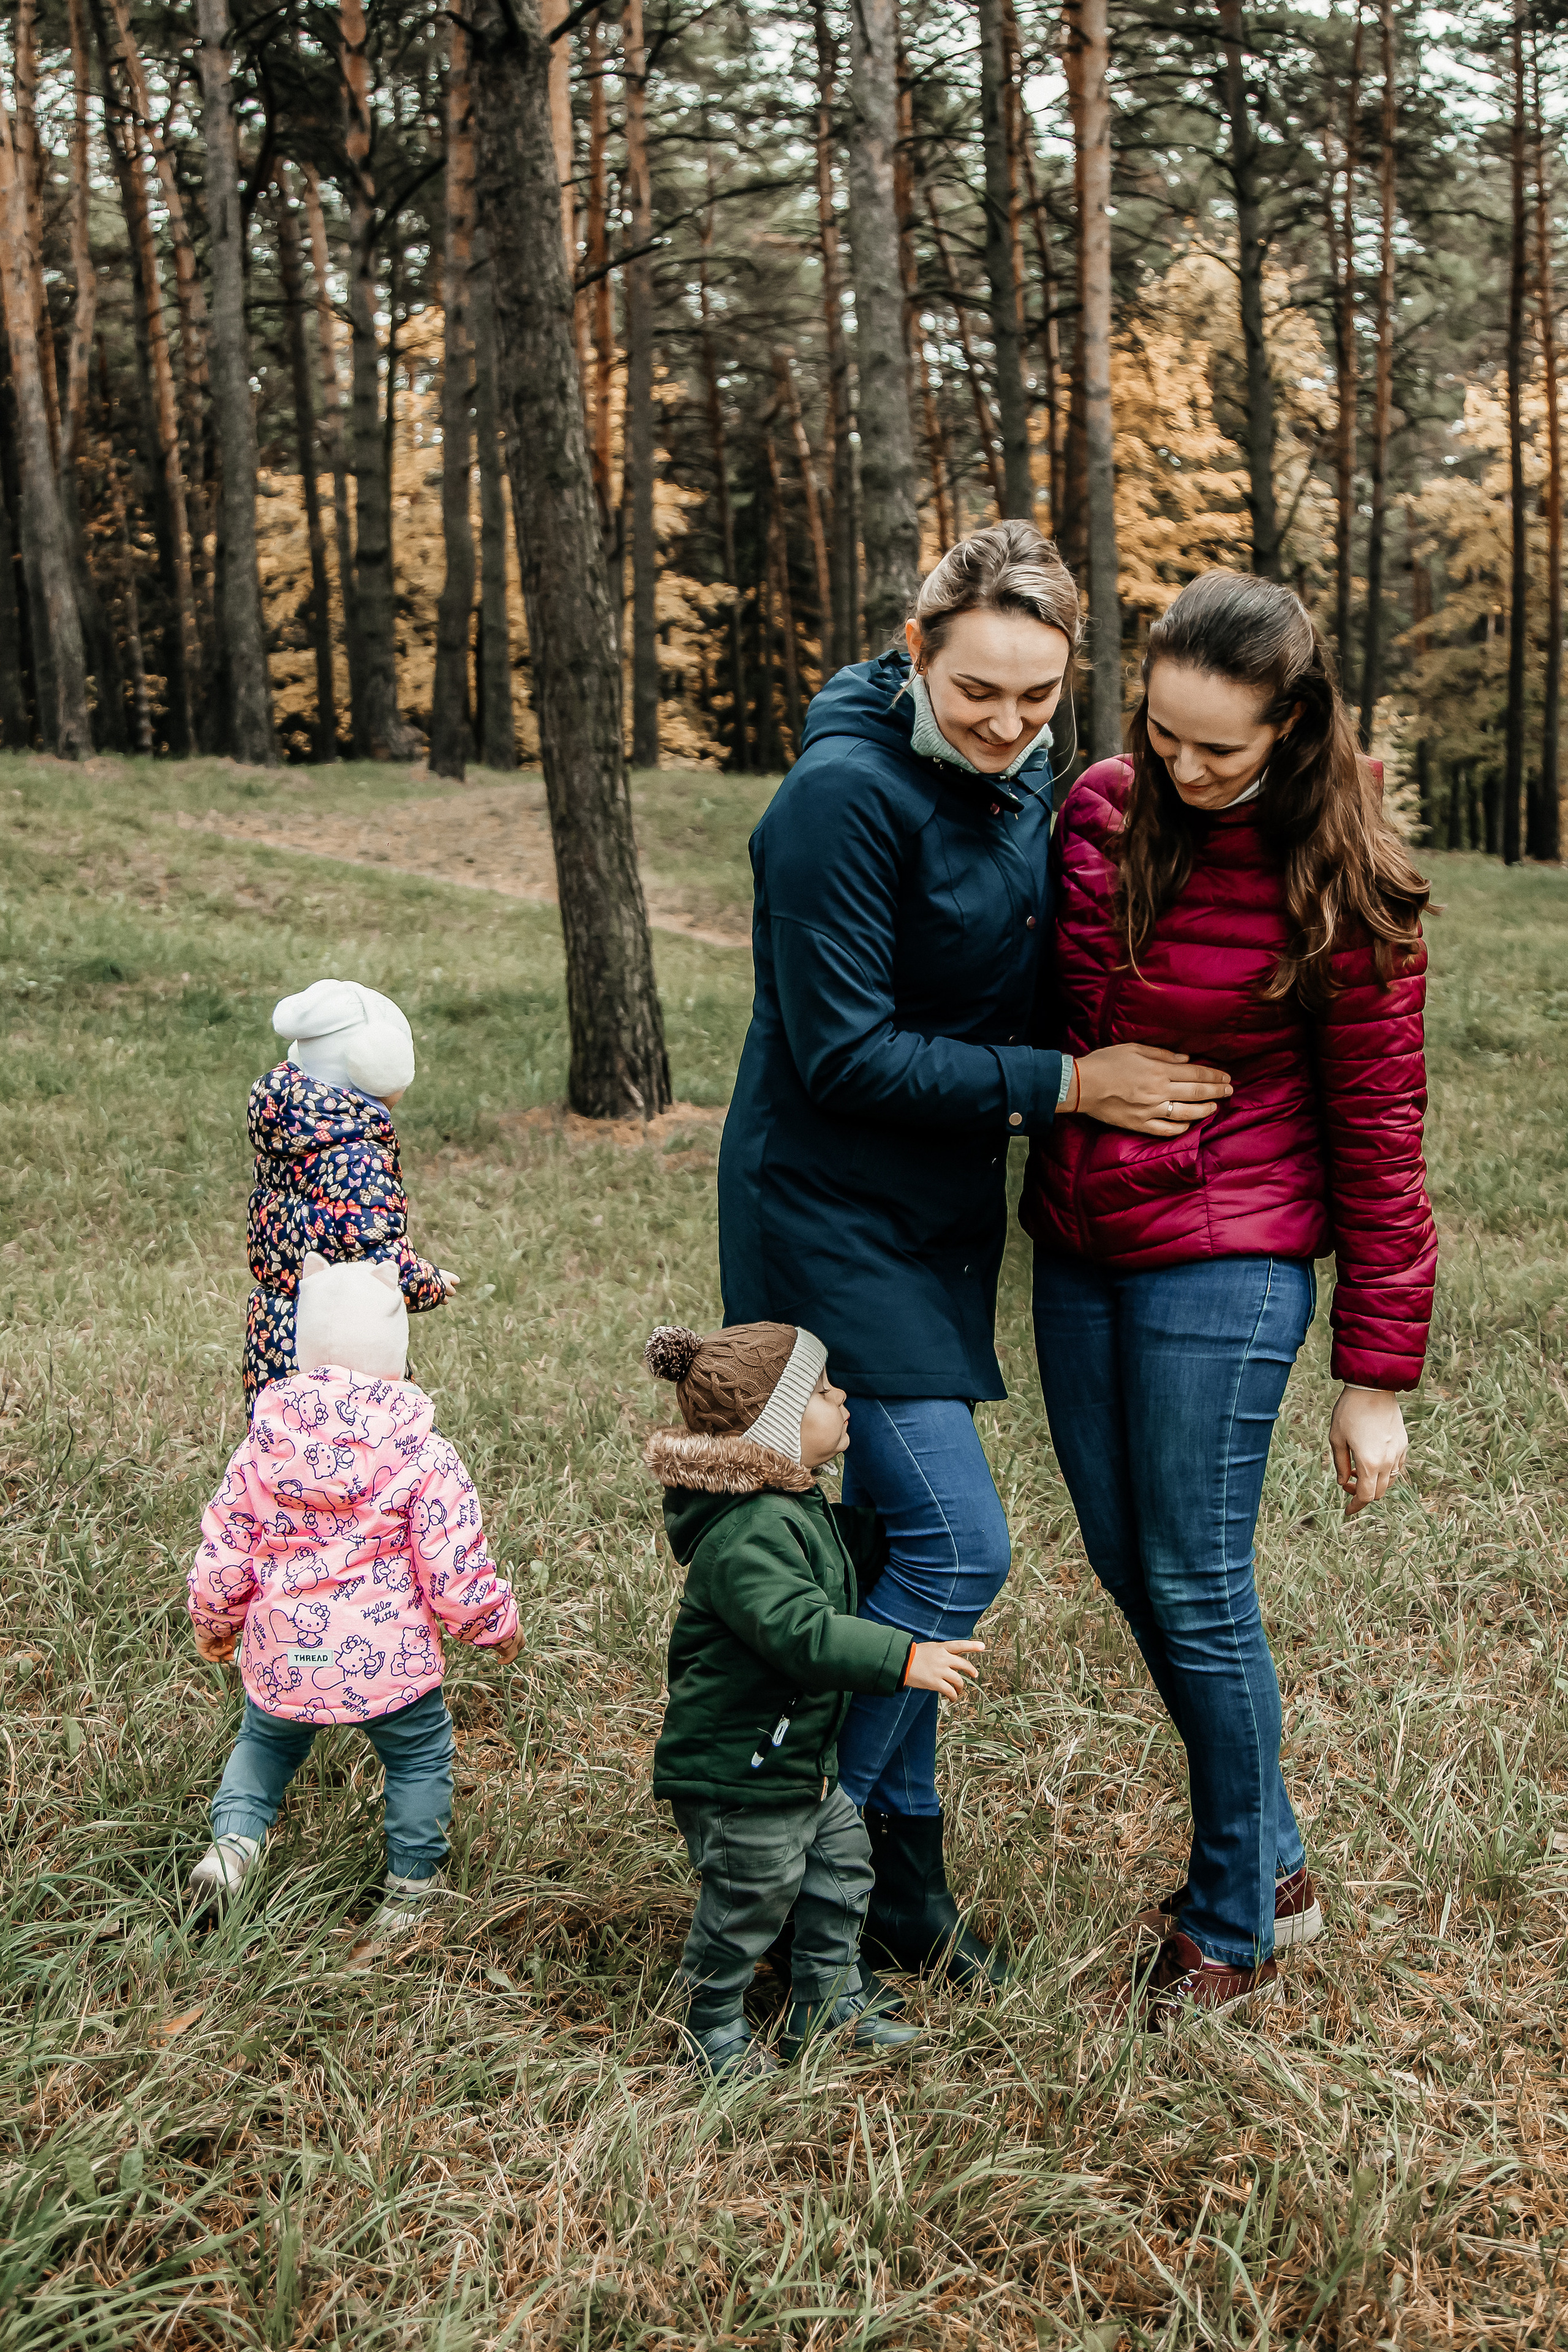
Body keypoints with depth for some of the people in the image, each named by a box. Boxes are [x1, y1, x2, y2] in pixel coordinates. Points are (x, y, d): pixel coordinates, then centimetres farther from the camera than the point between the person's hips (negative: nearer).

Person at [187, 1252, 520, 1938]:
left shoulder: (262, 1443, -5)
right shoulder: (424, 1456, -14)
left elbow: (221, 1556, 2)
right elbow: (457, 1577, -12)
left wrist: (213, 1625, 22)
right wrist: (499, 1628, 8)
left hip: (280, 1658, 3)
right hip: (388, 1661, -3)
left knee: (267, 1739, 32)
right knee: (420, 1754, 23)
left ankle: (233, 1837, 18)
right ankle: (410, 1887, 32)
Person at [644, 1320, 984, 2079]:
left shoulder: (798, 1511, 7)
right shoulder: (746, 1535, -29)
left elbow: (853, 1547, 28)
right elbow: (803, 1633, -37)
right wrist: (905, 1658, -39)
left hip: (797, 1760, 10)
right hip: (734, 1771, -10)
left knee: (840, 1863, 19)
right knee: (747, 1899, 4)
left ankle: (829, 2006, 35)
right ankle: (714, 2034, 25)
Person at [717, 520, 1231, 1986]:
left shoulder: (1025, 779, 5)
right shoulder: (845, 794, -20)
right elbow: (844, 1054, -21)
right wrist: (1060, 1086, -18)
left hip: (941, 1218, 8)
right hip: (830, 1217, -7)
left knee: (898, 1543, 15)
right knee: (956, 1547, -11)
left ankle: (896, 1858, 28)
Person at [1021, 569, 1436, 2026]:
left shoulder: (1338, 891, -13)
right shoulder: (1098, 812, 0)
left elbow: (1378, 1137, -10)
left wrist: (1376, 1375, -9)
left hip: (1224, 1266, -6)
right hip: (1076, 1256, 6)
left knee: (1195, 1589, 0)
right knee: (1126, 1570, 13)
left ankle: (1235, 1924, 20)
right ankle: (1273, 1865, 32)